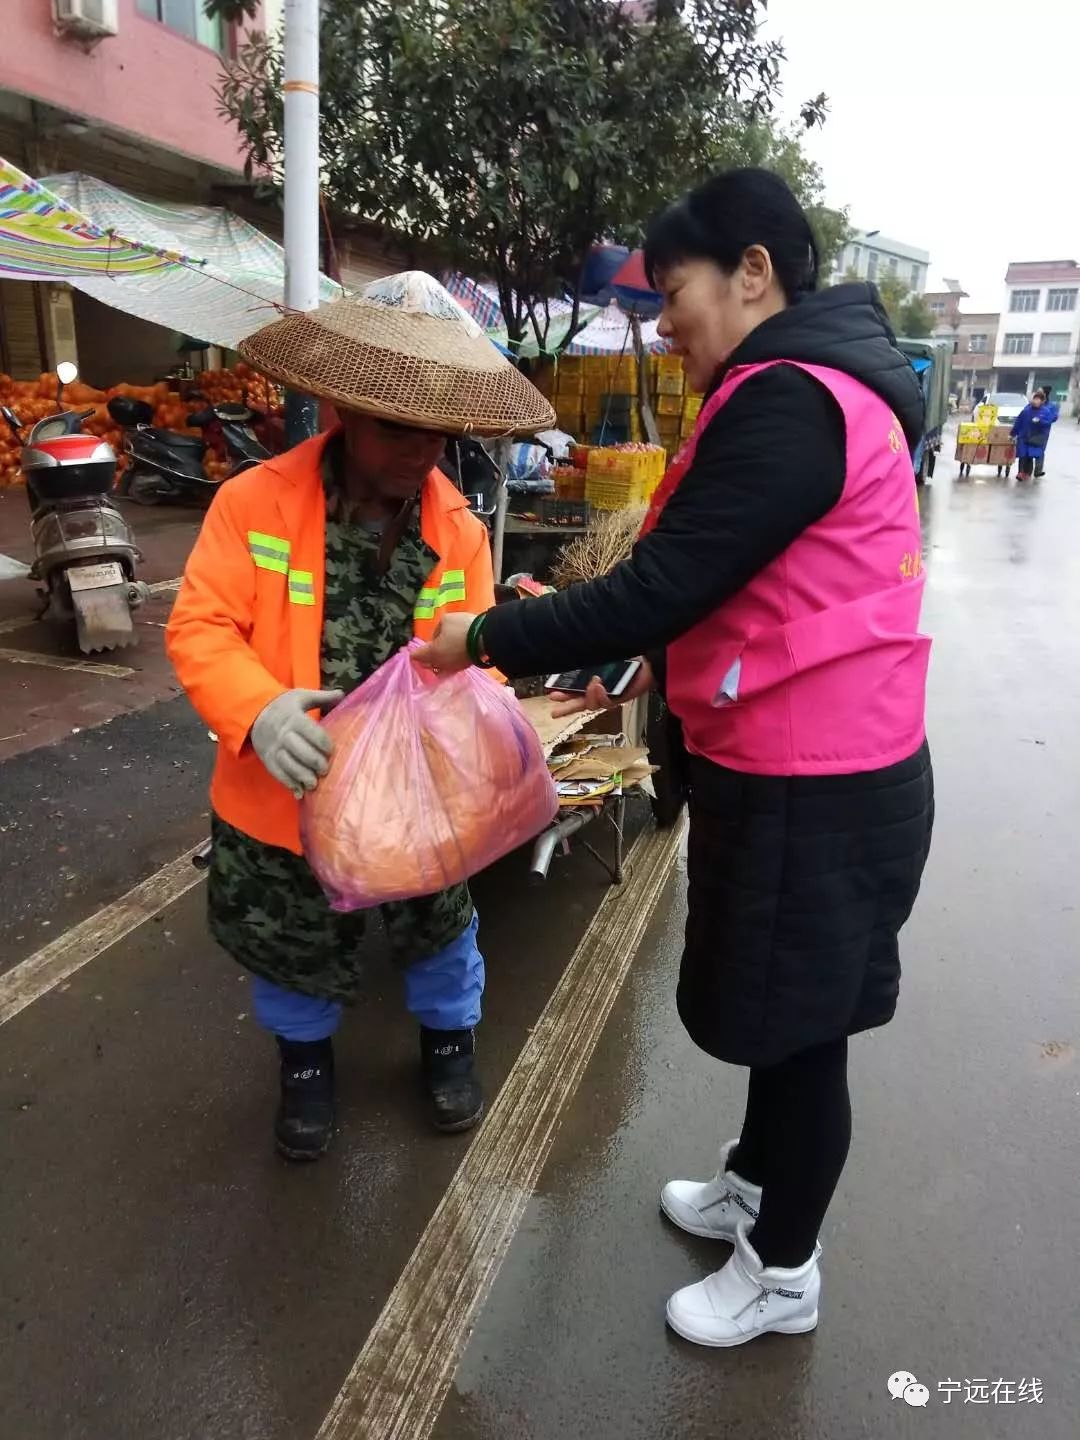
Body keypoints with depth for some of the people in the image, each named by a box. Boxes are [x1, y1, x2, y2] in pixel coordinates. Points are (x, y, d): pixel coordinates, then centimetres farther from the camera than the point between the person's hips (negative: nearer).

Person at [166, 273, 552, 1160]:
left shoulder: (460, 528, -6)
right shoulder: (254, 502, -15)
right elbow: (200, 628, -16)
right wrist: (260, 711, -34)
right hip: (287, 792, -1)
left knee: (440, 926, 22)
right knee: (295, 944, 20)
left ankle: (450, 1036, 53)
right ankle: (306, 1055, 51)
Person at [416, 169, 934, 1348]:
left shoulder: (787, 402, -21)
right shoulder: (814, 386, 12)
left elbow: (655, 588, -24)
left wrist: (484, 642, -14)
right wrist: (673, 660, 14)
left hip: (811, 784, -10)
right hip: (801, 761, 10)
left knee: (798, 1022, 8)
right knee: (778, 1004, 24)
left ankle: (782, 1273, 32)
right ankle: (754, 1183, 47)